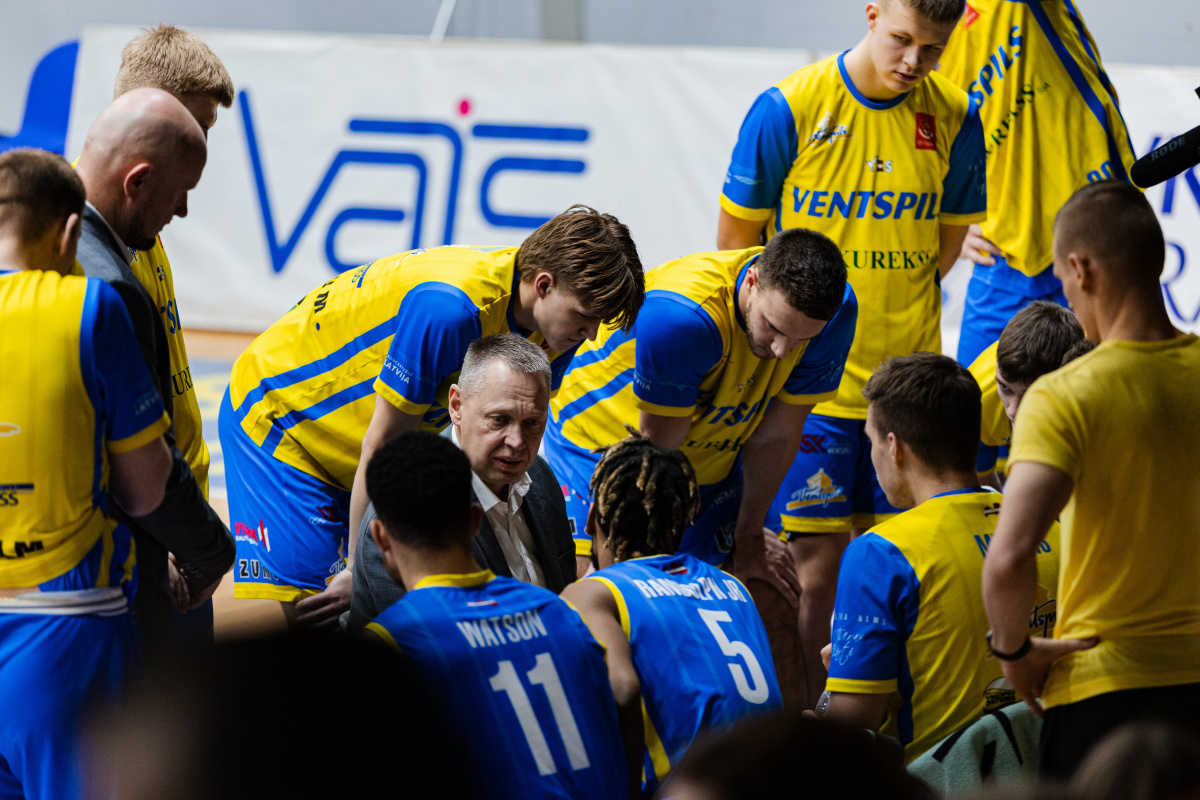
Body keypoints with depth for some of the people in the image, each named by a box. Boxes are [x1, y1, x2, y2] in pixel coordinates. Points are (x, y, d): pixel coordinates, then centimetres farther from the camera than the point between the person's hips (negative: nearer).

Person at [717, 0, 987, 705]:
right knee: (815, 563, -3)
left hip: (908, 376, 3)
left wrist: (897, 312, 5)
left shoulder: (954, 121, -1)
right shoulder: (789, 110, -9)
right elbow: (735, 239, 0)